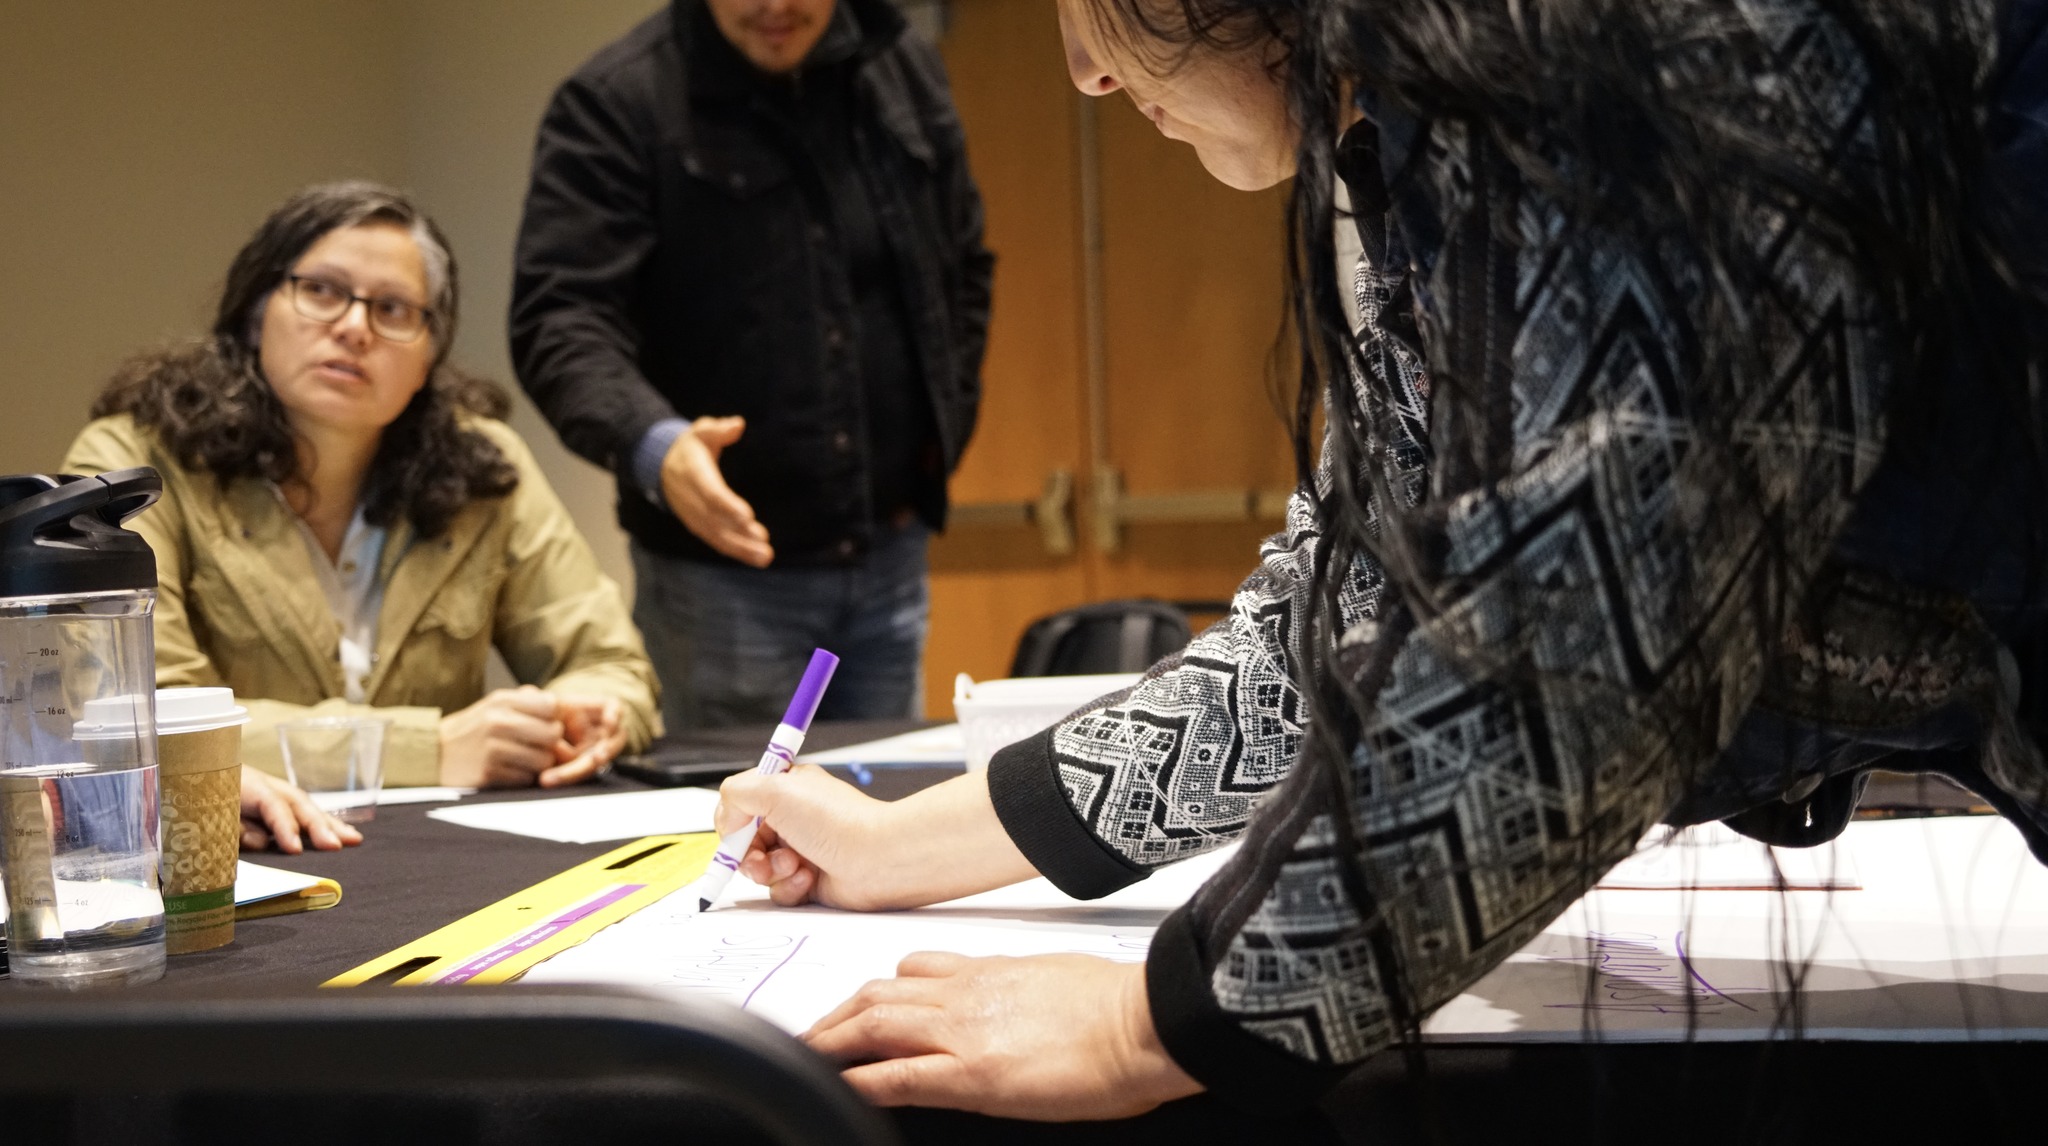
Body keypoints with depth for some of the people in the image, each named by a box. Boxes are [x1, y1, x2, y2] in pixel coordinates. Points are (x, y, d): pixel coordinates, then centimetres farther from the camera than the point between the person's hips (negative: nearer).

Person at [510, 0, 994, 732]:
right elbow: (561, 321, -19)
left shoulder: (905, 73, 7)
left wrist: (943, 430, 9)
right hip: (722, 569, -5)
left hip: (889, 558, 5)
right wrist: (654, 446, -36)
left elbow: (963, 270, 19)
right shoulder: (616, 104, -10)